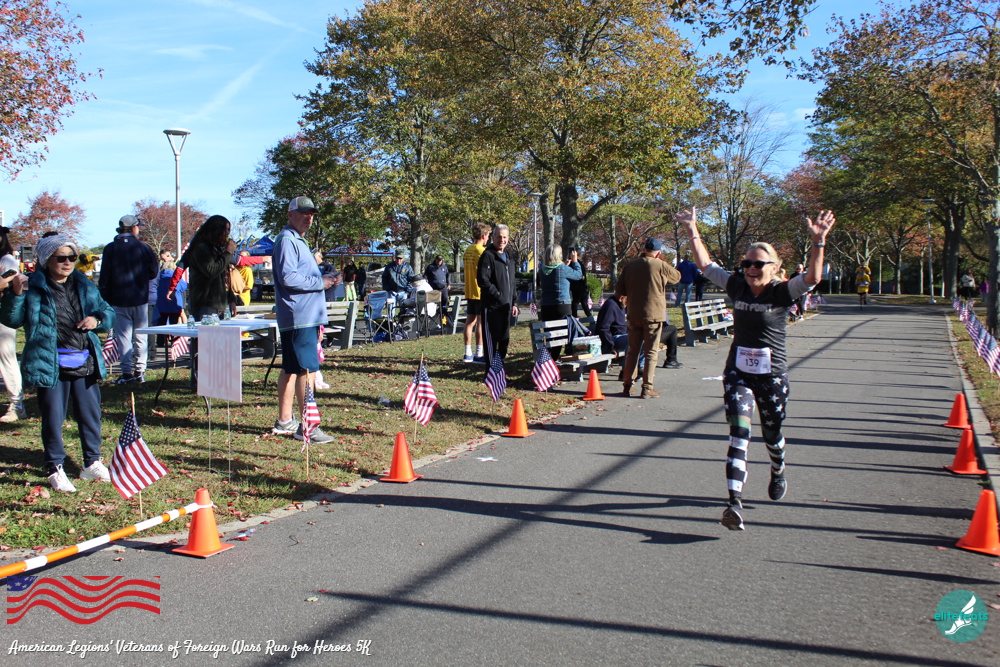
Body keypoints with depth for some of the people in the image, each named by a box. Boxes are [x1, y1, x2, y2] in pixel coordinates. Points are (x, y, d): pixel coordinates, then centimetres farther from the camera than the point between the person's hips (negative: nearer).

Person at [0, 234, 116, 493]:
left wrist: (97, 320, -4)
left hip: (85, 363, 4)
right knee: (53, 419, 3)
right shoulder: (33, 287, -3)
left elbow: (109, 313, 18)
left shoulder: (85, 286, 10)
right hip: (51, 365, -4)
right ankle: (55, 469, 17)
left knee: (91, 415, 12)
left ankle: (92, 463, 28)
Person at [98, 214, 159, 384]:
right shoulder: (144, 248, -3)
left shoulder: (110, 249, -3)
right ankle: (140, 371, 9)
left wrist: (105, 299, 4)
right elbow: (154, 272, 3)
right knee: (140, 336, 9)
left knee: (123, 337, 3)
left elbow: (104, 278, -3)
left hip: (119, 301, 0)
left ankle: (127, 372, 0)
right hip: (140, 300, 1)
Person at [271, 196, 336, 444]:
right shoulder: (286, 240, -11)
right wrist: (320, 282, -14)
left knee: (291, 369, 13)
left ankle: (284, 421, 20)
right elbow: (288, 277, -21)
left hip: (306, 318, 11)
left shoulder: (298, 240, 22)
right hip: (299, 317, -11)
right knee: (307, 369, -10)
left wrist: (323, 278, 14)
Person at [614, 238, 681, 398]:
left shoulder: (630, 265, 2)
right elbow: (677, 277, 12)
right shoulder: (661, 266, -8)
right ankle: (647, 388, 1)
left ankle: (627, 386, 16)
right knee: (651, 352, 2)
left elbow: (619, 290, 6)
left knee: (633, 350, 13)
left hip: (633, 315, 4)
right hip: (653, 314, -4)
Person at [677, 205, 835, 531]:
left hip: (772, 375, -1)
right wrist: (692, 231, 3)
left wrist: (818, 242, -37)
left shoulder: (781, 292, -9)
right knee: (738, 434, -12)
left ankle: (778, 473, 53)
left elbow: (813, 277, -25)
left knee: (771, 434, 17)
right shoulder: (736, 286, 1)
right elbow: (706, 265, 6)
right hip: (738, 373, 1)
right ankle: (735, 503, -20)